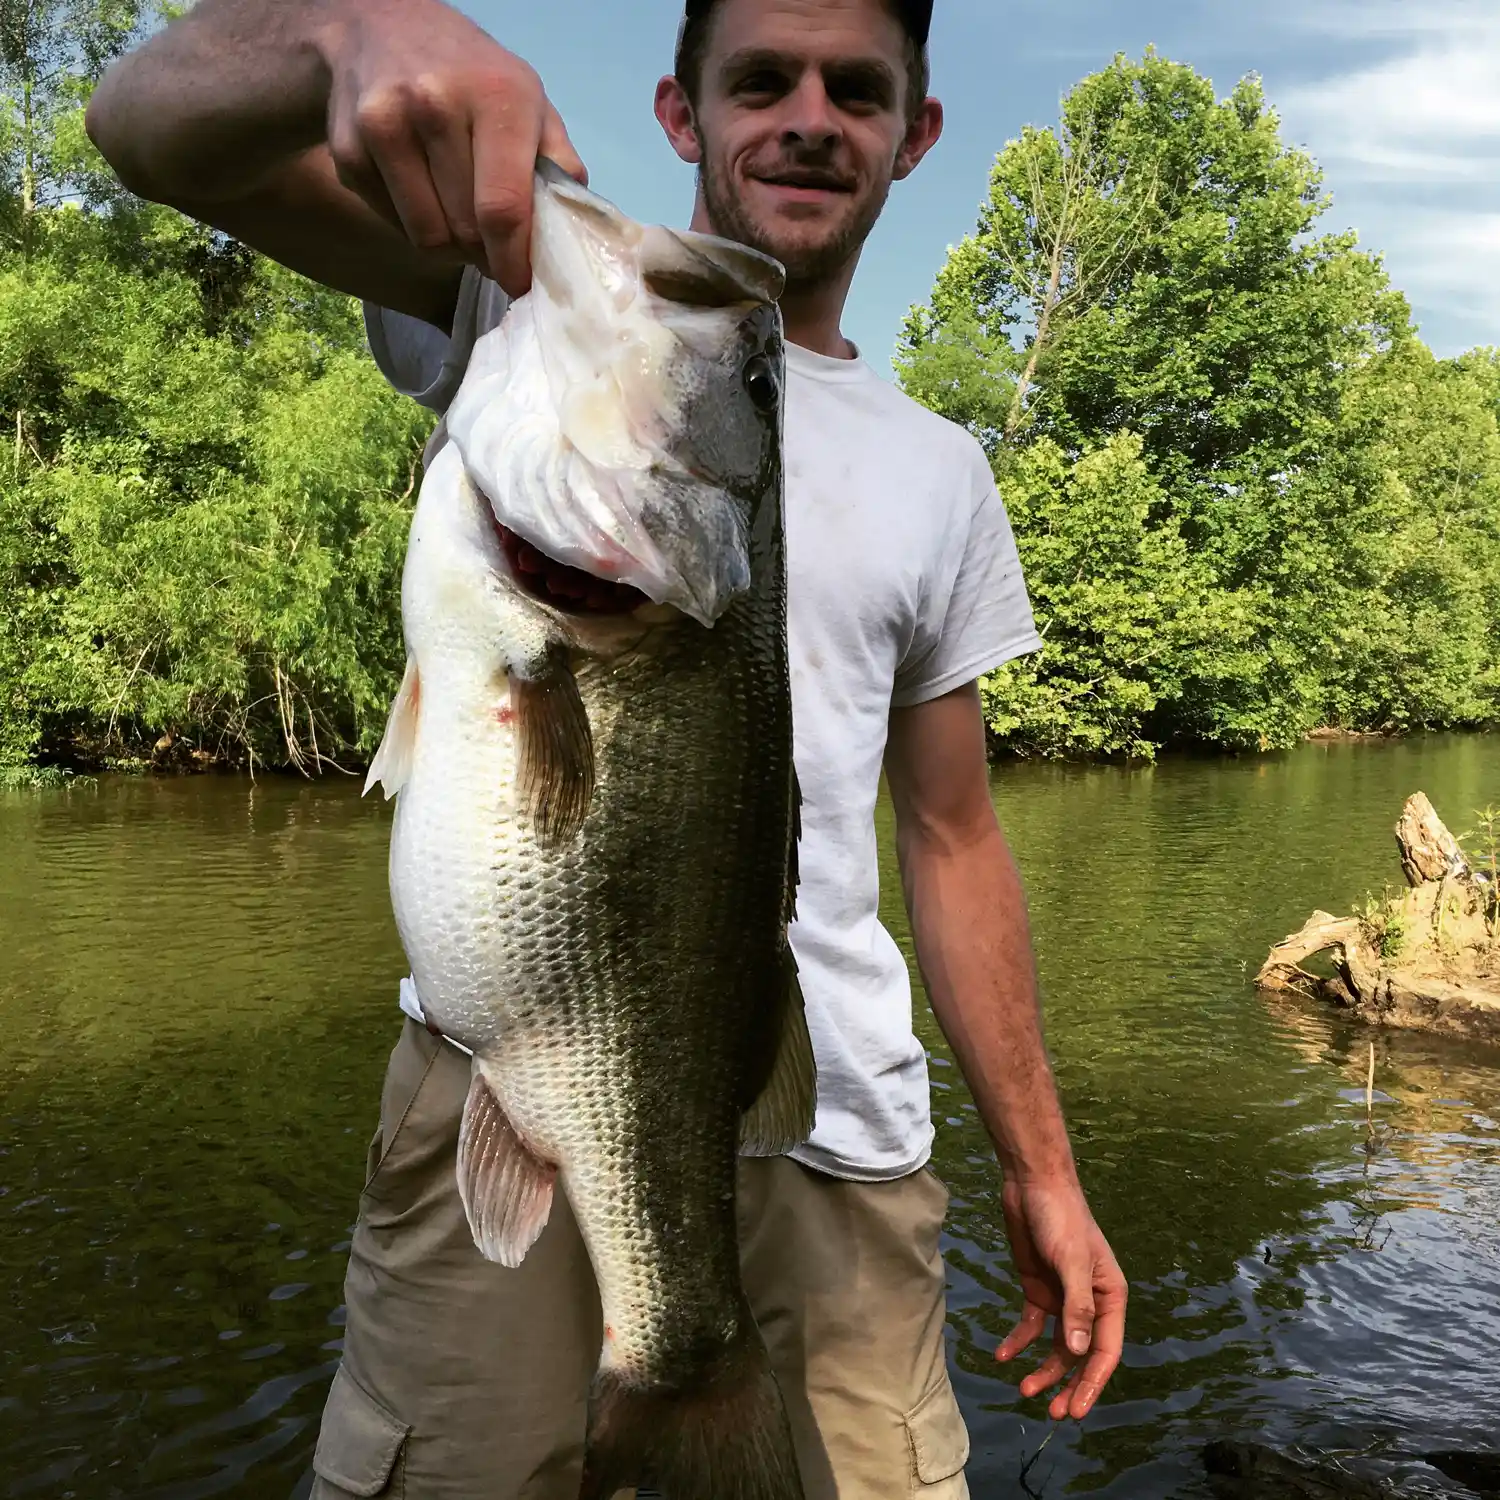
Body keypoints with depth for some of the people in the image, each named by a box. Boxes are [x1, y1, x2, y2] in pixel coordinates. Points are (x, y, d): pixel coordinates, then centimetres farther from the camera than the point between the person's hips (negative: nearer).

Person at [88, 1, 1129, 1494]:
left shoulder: (942, 478, 16)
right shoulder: (538, 283, 5)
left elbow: (953, 842, 17)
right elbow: (154, 120, -8)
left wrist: (1041, 1170, 14)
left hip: (840, 1144, 4)